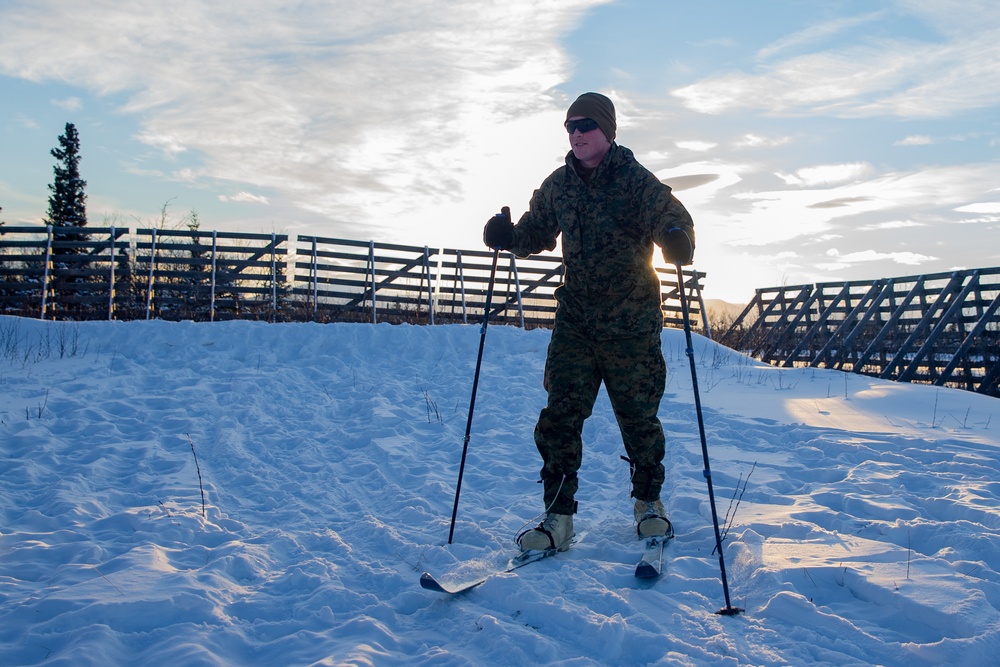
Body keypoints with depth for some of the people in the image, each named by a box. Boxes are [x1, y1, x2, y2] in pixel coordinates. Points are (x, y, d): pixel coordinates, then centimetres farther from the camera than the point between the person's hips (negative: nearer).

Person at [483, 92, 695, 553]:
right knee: (560, 415, -2)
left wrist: (677, 240, -34)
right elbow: (536, 232, 17)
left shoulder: (636, 180, -5)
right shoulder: (558, 185, 9)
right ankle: (557, 517, 6)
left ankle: (648, 502, 29)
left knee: (638, 415, 6)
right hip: (575, 319, 4)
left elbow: (671, 218, -10)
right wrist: (508, 236, -5)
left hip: (630, 323, -3)